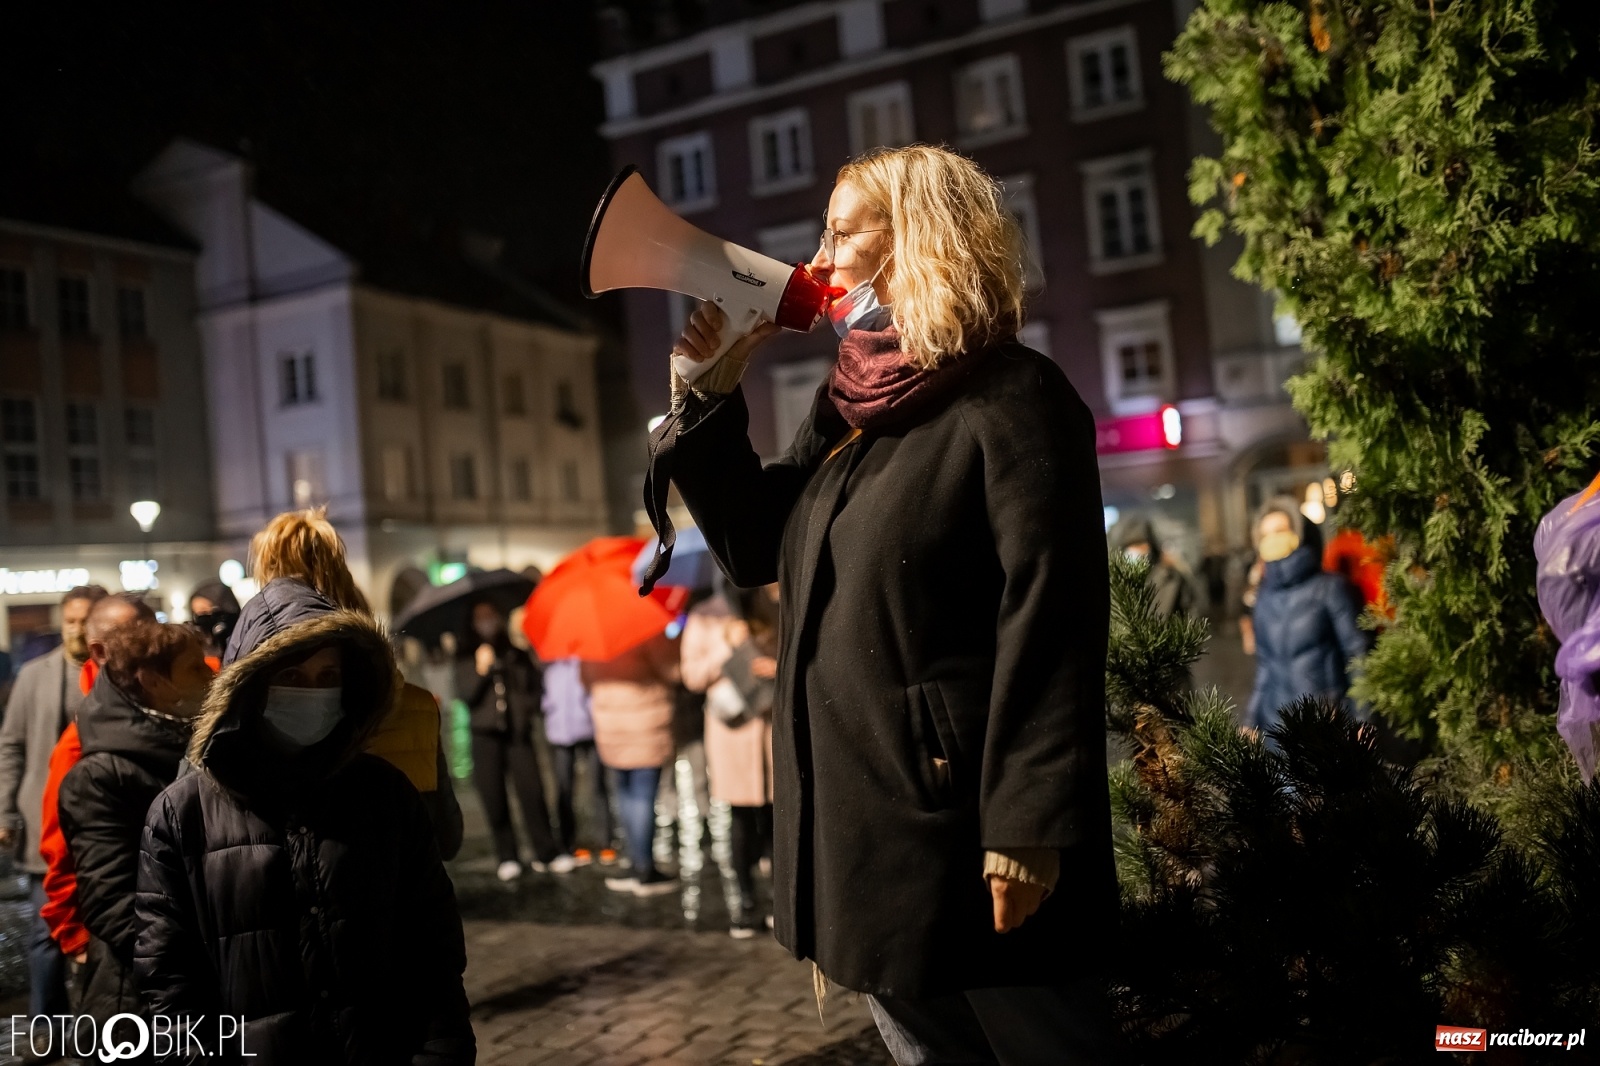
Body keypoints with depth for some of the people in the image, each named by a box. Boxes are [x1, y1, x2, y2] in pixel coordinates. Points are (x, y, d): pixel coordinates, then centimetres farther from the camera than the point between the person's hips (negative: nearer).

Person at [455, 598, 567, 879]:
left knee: (533, 792, -9)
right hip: (485, 734, 0)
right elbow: (464, 695, -3)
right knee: (494, 798, -1)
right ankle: (507, 858, 9)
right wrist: (480, 670, -17)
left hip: (518, 731, 0)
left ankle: (547, 853, -2)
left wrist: (531, 710, 2)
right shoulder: (466, 654, 6)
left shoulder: (515, 650, 10)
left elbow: (534, 682, 16)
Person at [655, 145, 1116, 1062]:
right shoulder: (849, 406, 13)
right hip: (869, 829, 8)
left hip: (969, 829, -8)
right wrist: (714, 394, 8)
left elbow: (1050, 617, -18)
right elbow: (755, 546, 18)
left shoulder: (1011, 396, -11)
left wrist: (1030, 824, -23)